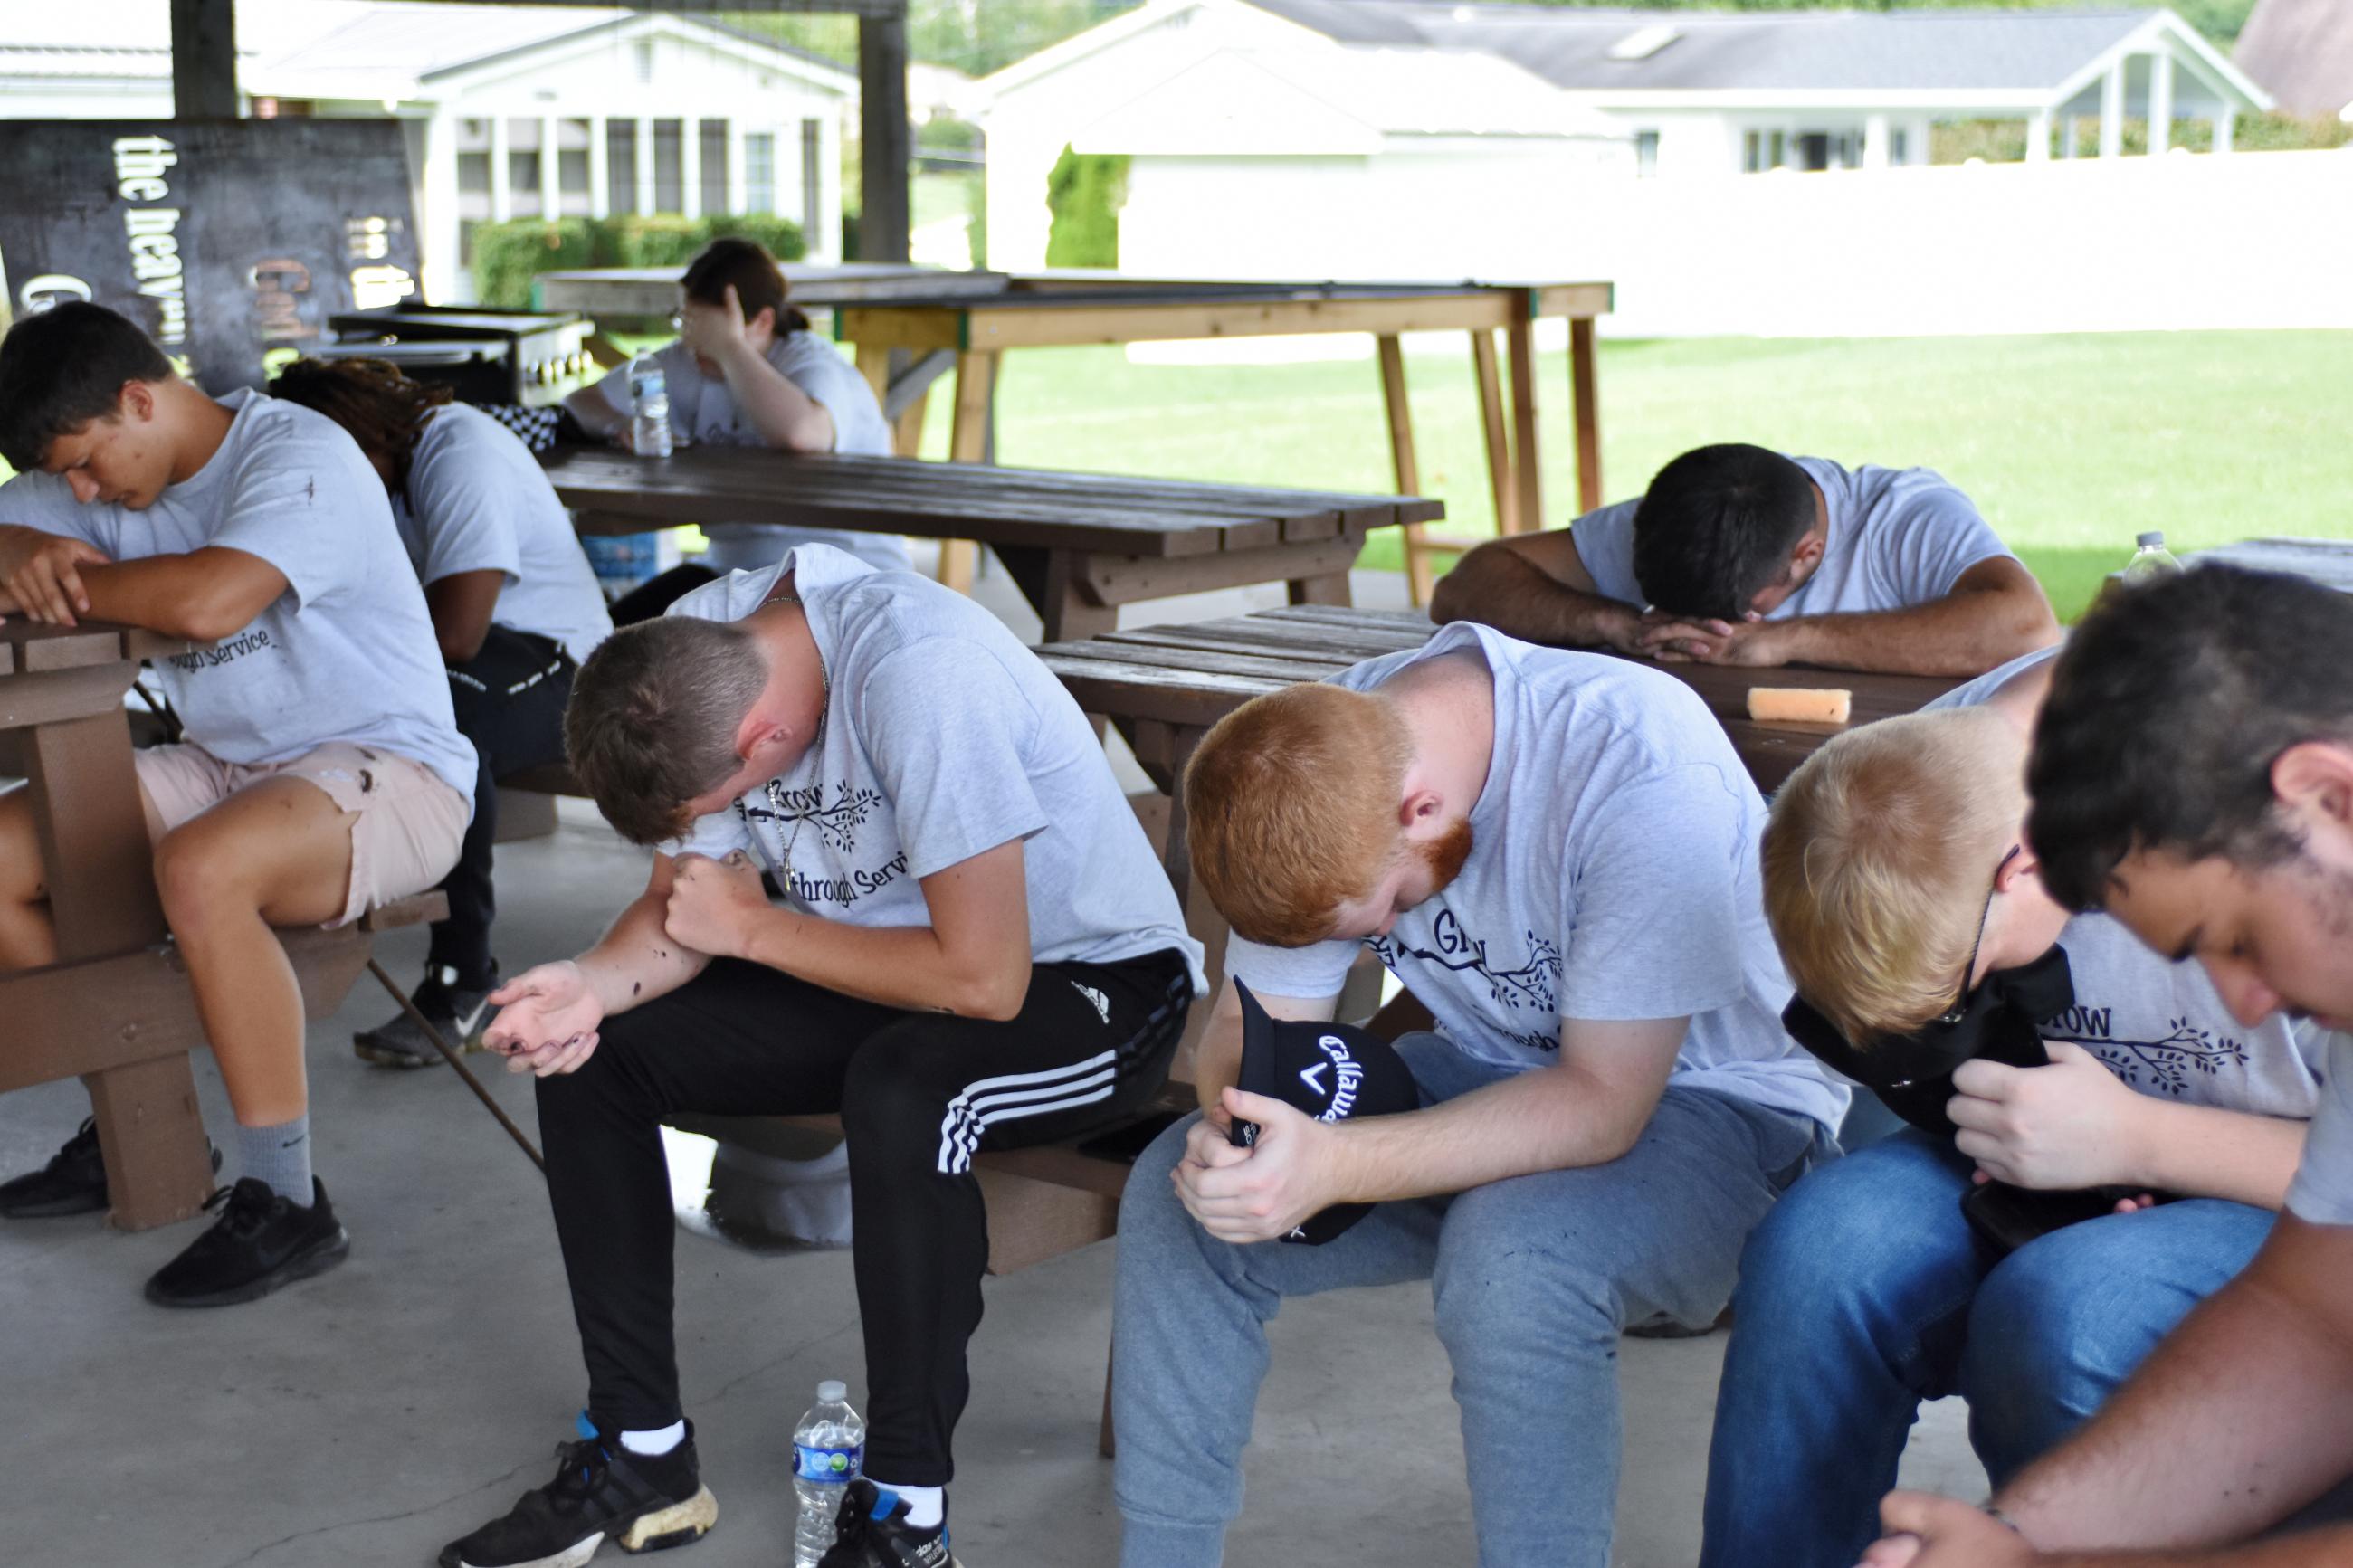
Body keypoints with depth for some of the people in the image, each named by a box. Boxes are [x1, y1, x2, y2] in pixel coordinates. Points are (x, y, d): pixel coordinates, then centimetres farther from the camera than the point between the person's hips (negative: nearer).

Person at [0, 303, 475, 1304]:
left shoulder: (300, 458, -17)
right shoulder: (111, 476, 9)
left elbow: (208, 599, -33)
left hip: (387, 769, -9)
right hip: (225, 764, 9)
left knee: (197, 871, -37)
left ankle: (284, 1202, -26)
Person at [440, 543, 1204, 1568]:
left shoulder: (921, 675, -33)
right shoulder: (689, 659, -11)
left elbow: (983, 979, -33)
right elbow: (684, 894, 0)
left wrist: (750, 925, -21)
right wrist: (595, 982, -22)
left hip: (1094, 982, -7)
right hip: (886, 969, 8)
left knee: (899, 1093, -38)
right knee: (587, 1053, -7)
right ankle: (639, 1452, 4)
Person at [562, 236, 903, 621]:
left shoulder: (815, 365, -13)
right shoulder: (688, 365, 8)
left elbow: (799, 433, -38)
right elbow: (579, 404, 12)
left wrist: (730, 347, -25)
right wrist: (621, 427, -12)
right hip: (731, 565, 7)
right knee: (623, 629, -13)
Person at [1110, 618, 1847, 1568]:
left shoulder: (1638, 768, -32)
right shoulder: (1324, 763, -14)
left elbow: (1605, 1103, -31)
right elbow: (1253, 1022, -8)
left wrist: (1337, 1167, -40)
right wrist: (1239, 1127, -31)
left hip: (1714, 1105, -6)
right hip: (1497, 1068, 6)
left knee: (1510, 1261, -36)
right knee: (1173, 1194, -9)